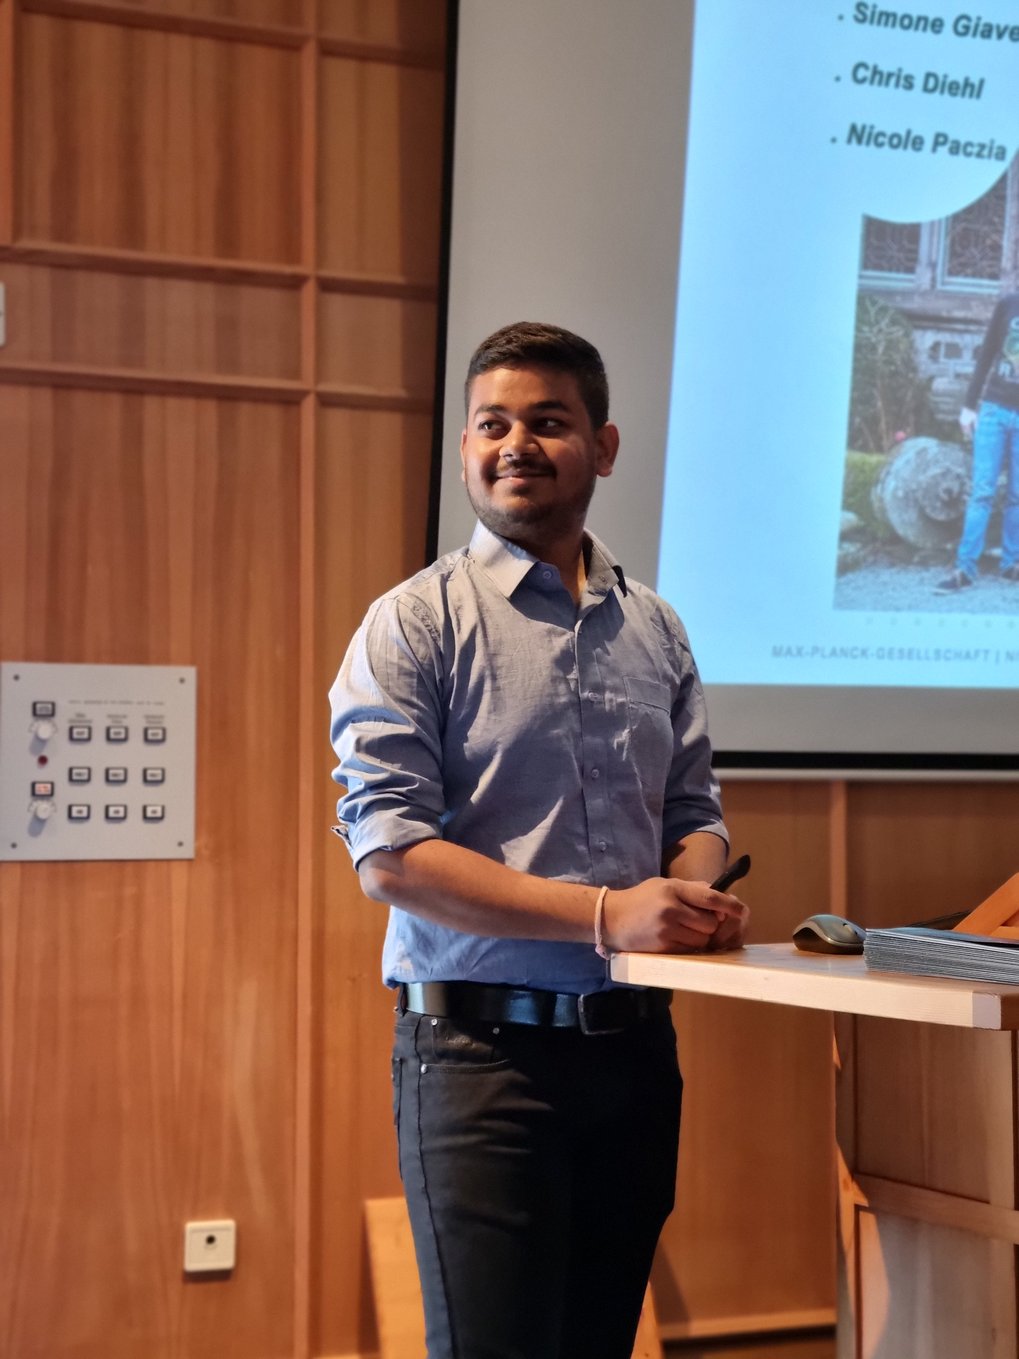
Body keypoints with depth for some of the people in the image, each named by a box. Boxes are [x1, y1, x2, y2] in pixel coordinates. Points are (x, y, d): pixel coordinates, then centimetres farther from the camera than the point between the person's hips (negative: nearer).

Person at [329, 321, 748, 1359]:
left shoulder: (654, 630, 11)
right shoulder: (416, 622, -5)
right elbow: (389, 852, -14)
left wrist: (698, 892, -8)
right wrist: (606, 914, -21)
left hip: (635, 1046, 5)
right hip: (483, 1046, -5)